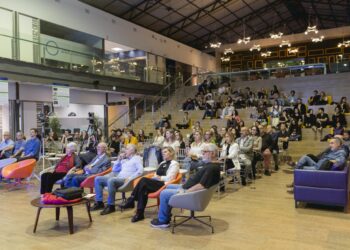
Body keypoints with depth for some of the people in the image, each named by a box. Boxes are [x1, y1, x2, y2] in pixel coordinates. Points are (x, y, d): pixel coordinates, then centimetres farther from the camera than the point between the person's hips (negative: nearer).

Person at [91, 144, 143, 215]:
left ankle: (111, 206, -26)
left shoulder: (137, 158, 5)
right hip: (118, 177, 8)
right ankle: (99, 202, -2)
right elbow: (114, 170, 28)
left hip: (125, 180, -8)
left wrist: (130, 178, -21)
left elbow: (140, 170, -13)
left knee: (111, 180, -37)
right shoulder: (124, 159, 26)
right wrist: (119, 160, 17)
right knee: (98, 179, -2)